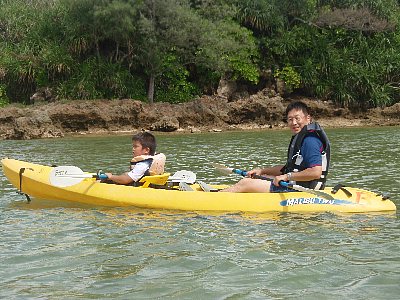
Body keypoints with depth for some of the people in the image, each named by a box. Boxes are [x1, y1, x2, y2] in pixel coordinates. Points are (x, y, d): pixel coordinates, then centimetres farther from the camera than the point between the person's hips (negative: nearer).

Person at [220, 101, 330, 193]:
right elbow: (288, 168, 22)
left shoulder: (310, 140, -18)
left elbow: (316, 172, -29)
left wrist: (287, 176, -23)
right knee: (250, 180, 22)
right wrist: (262, 171, 15)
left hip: (298, 191, -11)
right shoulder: (300, 138, 16)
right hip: (294, 187, 11)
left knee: (245, 184, -8)